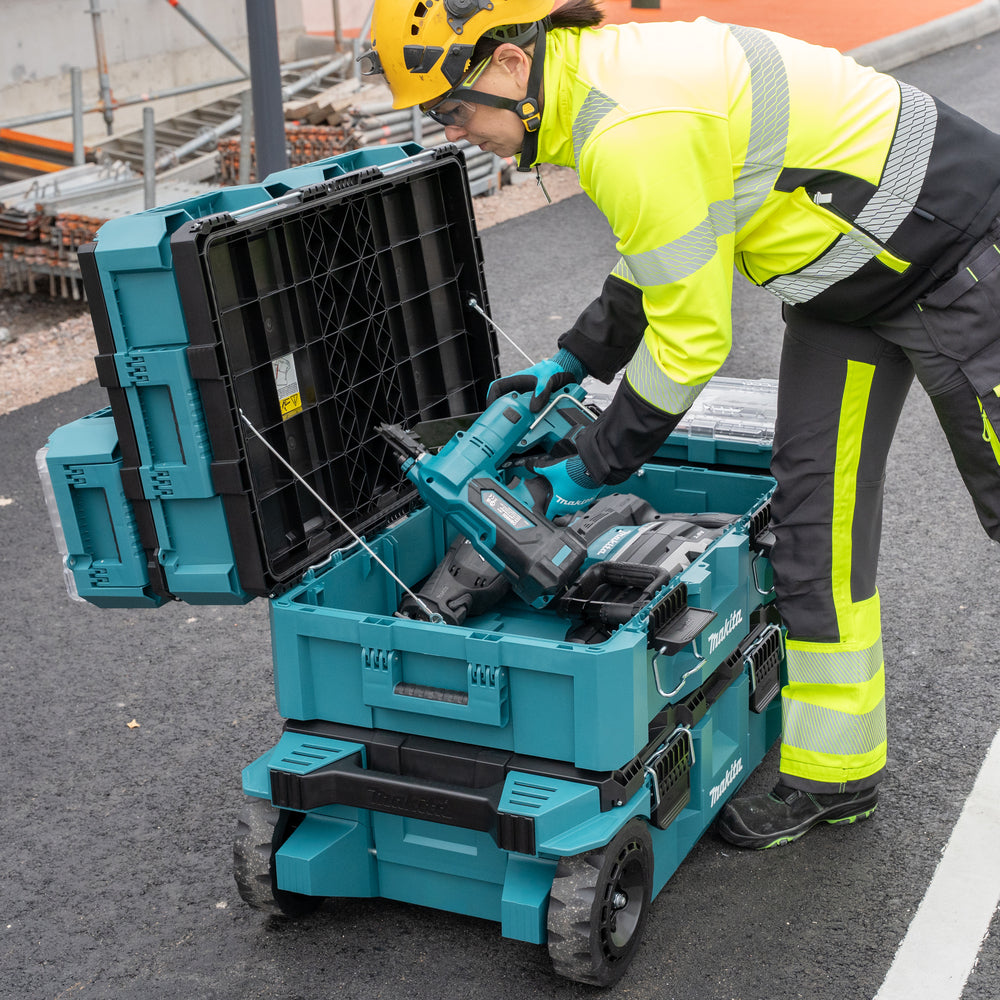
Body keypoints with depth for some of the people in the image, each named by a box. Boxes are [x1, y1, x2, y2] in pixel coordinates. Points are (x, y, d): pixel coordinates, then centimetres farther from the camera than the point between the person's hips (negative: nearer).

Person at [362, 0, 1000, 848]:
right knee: (814, 507, 7)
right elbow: (671, 249, 16)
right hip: (853, 269, 9)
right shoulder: (603, 71, 2)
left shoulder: (635, 130, -31)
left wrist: (592, 471, -14)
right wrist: (574, 363, 14)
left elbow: (691, 339, -25)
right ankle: (832, 771, 16)